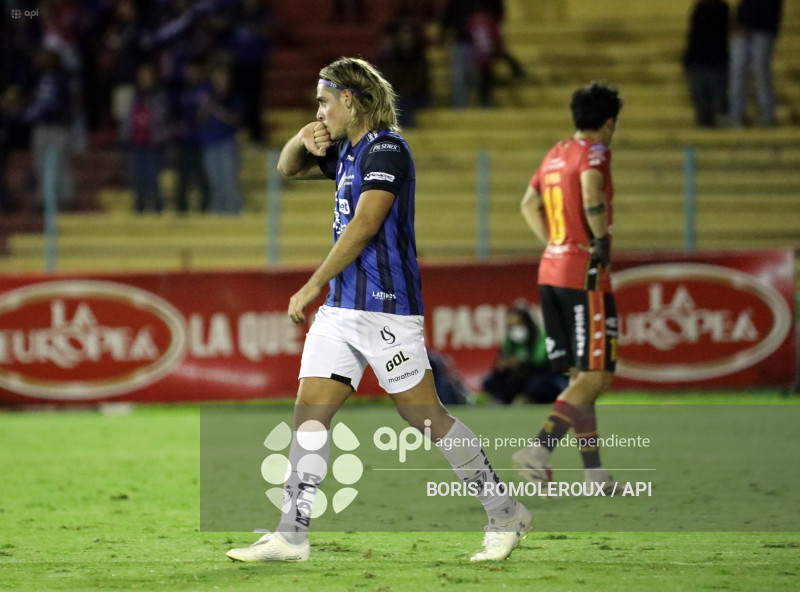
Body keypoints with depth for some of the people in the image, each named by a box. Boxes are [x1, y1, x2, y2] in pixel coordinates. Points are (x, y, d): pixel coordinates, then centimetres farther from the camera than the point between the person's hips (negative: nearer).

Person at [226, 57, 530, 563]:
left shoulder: (385, 148, -12)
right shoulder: (347, 151, 17)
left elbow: (364, 226, -19)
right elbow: (290, 169, 30)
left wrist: (313, 285, -17)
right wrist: (303, 140, 6)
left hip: (384, 307, -9)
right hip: (341, 308, 9)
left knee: (426, 416, -5)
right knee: (311, 410, 0)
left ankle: (506, 515, 6)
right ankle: (291, 536, -2)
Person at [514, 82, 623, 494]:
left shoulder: (555, 154, 15)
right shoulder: (594, 151, -8)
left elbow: (529, 204, 24)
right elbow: (591, 189, -29)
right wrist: (602, 238, -19)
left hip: (551, 272, 8)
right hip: (586, 277, -8)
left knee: (580, 376, 11)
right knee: (596, 376, -7)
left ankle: (593, 471, 10)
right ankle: (539, 450, -20)